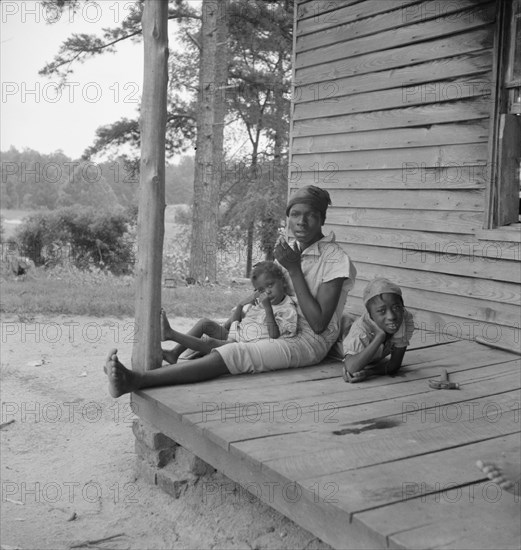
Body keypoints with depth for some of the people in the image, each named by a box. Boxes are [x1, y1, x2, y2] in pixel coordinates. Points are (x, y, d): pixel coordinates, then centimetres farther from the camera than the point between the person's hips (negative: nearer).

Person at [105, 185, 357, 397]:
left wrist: (294, 269, -20)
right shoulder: (293, 250, 10)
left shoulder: (335, 259, -13)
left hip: (310, 342, -10)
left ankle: (139, 379, -38)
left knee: (234, 354, -29)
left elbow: (319, 324, -18)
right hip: (284, 331, 10)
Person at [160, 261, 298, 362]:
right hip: (233, 336, 8)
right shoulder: (257, 302, 14)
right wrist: (240, 305, -4)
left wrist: (268, 307, -27)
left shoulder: (288, 310, -8)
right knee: (205, 323, -5)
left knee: (209, 342, -24)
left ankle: (170, 334, -21)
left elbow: (274, 335, -22)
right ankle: (174, 353, -8)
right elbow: (231, 324, 16)